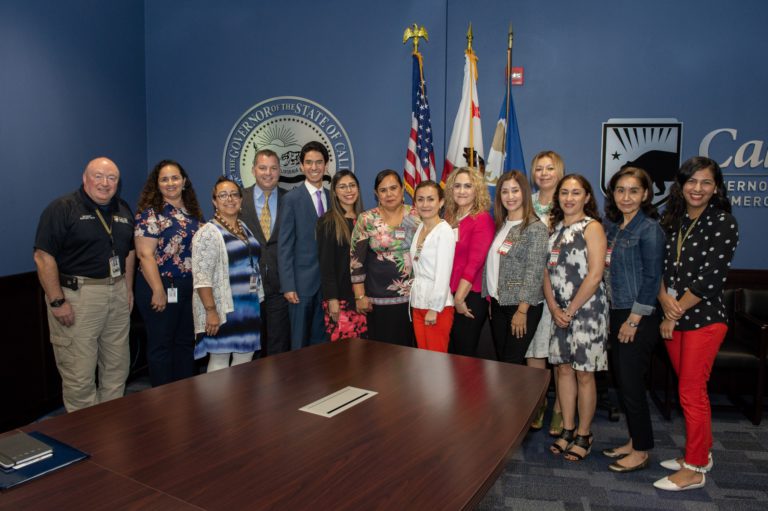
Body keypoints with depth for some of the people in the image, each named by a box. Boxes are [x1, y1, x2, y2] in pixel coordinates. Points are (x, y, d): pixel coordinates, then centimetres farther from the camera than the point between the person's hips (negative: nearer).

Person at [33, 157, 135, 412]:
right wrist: (57, 302, -17)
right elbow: (44, 257, -13)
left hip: (117, 294, 7)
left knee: (117, 366, 14)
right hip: (77, 296, -6)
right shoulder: (62, 208, -8)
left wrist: (129, 289, 11)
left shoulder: (123, 210, 12)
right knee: (79, 374, -1)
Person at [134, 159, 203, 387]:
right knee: (161, 344, 6)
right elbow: (145, 255, -15)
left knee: (186, 342, 14)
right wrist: (158, 291, -19)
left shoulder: (192, 211, 10)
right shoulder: (150, 213, -9)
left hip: (191, 288, 6)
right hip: (162, 287, -6)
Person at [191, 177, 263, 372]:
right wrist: (211, 310, -20)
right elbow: (201, 277, -16)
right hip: (223, 309, -7)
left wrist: (258, 300, 15)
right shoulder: (208, 233, -10)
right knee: (220, 358, 2)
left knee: (245, 358, 11)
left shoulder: (245, 228, 13)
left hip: (249, 308, 7)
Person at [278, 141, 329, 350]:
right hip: (302, 281, -4)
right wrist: (288, 286, -12)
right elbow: (284, 245, -7)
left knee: (320, 339, 12)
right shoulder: (292, 199, -4)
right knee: (300, 340, 5)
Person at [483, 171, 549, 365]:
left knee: (512, 363, -1)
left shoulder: (536, 228, -10)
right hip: (498, 303, 6)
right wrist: (489, 297, 8)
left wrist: (522, 310, -17)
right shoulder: (500, 225, 11)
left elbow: (534, 272, -15)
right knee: (501, 361, 14)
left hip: (522, 306, -6)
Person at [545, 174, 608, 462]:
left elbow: (594, 275, -15)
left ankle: (584, 435, 18)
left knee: (584, 373, 3)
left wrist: (570, 310, -12)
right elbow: (547, 270, 8)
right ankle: (567, 430, 24)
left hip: (586, 309, -6)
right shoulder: (554, 227, 12)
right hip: (560, 311, 6)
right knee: (564, 368, 11)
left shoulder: (592, 227, -7)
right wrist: (554, 308, -4)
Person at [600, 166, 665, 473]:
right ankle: (635, 441, 28)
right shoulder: (612, 226, 11)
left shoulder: (649, 228, -11)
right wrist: (609, 316, 10)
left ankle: (641, 451, 16)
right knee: (622, 381, 13)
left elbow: (651, 278, -14)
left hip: (638, 318, -7)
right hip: (616, 315, 7)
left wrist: (633, 320, -15)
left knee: (631, 384, 0)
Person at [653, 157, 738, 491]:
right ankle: (701, 453, 32)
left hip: (704, 319, -6)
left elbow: (710, 280, -16)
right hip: (673, 319, 6)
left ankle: (694, 470, 13)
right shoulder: (672, 221, 8)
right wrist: (665, 299, -12)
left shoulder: (723, 223, -10)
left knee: (691, 392, -1)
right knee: (689, 388, 15)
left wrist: (675, 314, -13)